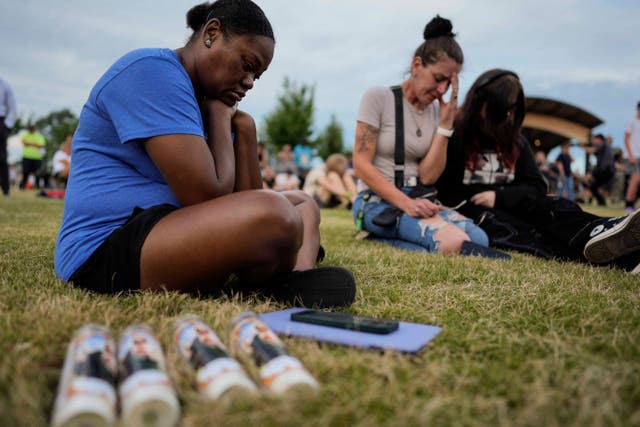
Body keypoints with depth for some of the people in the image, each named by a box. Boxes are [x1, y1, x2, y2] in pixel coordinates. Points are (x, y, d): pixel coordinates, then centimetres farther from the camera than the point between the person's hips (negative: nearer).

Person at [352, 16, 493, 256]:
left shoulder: (437, 109, 10)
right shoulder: (378, 97, -4)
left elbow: (427, 177, 0)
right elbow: (361, 165, -12)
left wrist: (446, 123, -6)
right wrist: (405, 203, -22)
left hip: (417, 199, 6)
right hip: (378, 201, -6)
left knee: (478, 239, -23)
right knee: (454, 243, -30)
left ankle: (384, 240, -12)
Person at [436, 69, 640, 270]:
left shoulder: (516, 142, 16)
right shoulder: (454, 136, -1)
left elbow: (537, 187, 10)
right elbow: (442, 189, -6)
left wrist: (499, 196, -9)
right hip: (472, 212, -5)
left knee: (554, 207, -26)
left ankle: (599, 233, -59)